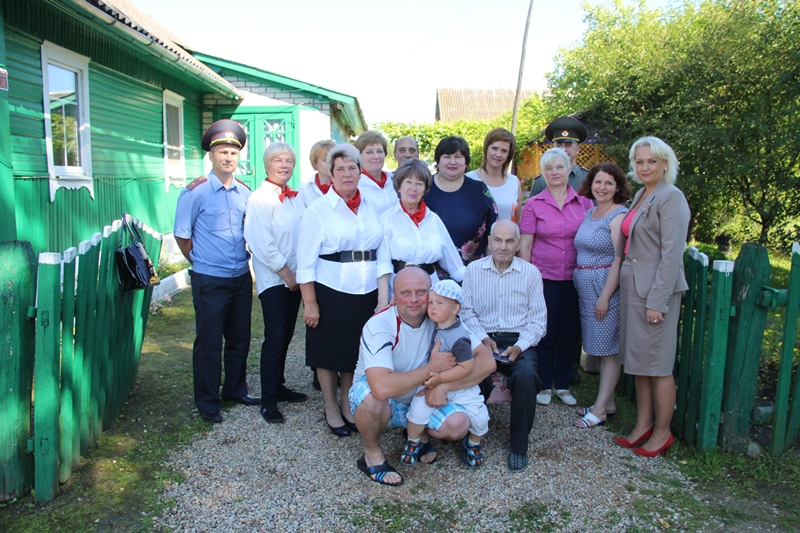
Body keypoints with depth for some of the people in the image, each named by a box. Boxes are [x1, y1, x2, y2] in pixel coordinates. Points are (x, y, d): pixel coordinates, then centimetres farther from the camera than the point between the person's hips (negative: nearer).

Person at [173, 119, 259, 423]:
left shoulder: (244, 192, 6)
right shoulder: (196, 192, -9)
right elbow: (182, 236, -3)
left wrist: (244, 260, 9)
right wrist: (202, 261, 5)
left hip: (241, 278, 5)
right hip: (210, 281, -5)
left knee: (240, 340, 15)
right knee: (209, 344, 4)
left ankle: (235, 390, 33)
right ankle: (208, 402, 19)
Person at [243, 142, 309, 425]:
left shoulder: (295, 198, 10)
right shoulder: (259, 198, -10)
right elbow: (260, 243, -15)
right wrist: (285, 272, -12)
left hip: (295, 276, 6)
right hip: (273, 278, -6)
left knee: (286, 335, 13)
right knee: (274, 338, -4)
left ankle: (278, 386, 27)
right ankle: (268, 400, 6)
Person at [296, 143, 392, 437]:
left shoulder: (370, 207, 8)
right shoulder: (318, 209, -6)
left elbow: (381, 255, 7)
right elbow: (306, 261, -8)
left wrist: (383, 296, 1)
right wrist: (310, 303, -11)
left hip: (366, 295, 4)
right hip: (330, 294, -4)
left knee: (356, 352, 14)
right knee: (330, 354, 9)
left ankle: (348, 406, 34)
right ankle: (331, 410, 28)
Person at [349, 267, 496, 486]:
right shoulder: (378, 326, -27)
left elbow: (487, 362, -19)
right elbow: (382, 387, -43)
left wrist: (444, 385, -31)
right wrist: (432, 368, -33)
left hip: (420, 401, 3)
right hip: (380, 404, -3)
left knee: (458, 425, -24)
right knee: (371, 394, -38)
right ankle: (372, 454, -9)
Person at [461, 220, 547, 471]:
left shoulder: (531, 272, 3)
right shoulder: (474, 269, 6)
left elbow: (538, 319, 1)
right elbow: (467, 311, 4)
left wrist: (519, 347, -14)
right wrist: (483, 339, -11)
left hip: (518, 340, 0)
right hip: (483, 339, 1)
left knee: (526, 374, -32)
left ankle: (518, 446, -11)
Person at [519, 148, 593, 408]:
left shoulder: (584, 203, 4)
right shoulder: (534, 204, -1)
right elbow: (525, 244, -1)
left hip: (573, 278, 2)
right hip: (543, 277, -2)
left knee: (569, 333, 10)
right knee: (545, 333, 5)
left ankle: (563, 384, 27)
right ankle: (544, 385, 22)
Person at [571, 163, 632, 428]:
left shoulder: (619, 215, -11)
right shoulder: (589, 212, 13)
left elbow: (620, 259, -17)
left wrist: (605, 296, -19)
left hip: (606, 286, -8)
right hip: (585, 287, 8)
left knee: (608, 348, 1)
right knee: (600, 347, 13)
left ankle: (600, 409, 7)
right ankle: (608, 402, 25)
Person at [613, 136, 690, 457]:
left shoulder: (671, 197, -12)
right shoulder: (641, 195, 14)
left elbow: (672, 254, -17)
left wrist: (656, 301, -19)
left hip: (656, 290, -8)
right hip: (632, 287, 9)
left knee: (658, 366, 3)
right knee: (638, 362, 15)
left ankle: (662, 433, 18)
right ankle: (643, 425, 27)